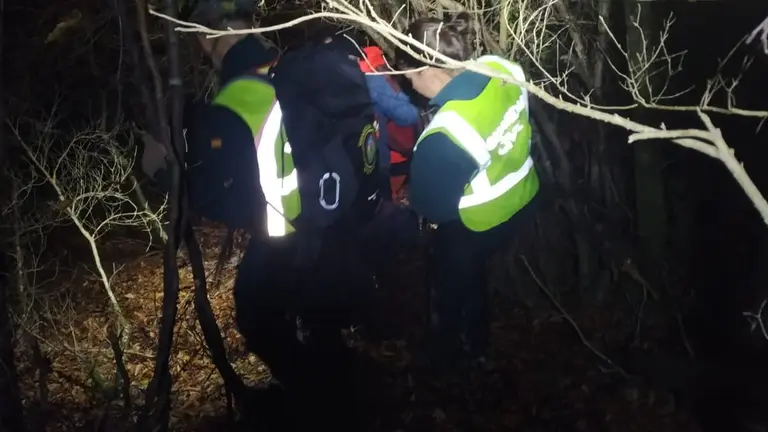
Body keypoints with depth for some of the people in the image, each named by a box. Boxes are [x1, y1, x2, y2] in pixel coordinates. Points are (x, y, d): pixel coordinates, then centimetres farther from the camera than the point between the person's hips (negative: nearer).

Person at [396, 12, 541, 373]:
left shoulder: (445, 136, -38)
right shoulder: (502, 70, -18)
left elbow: (432, 205, -22)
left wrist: (408, 197, -2)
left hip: (478, 223, -7)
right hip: (521, 197, 7)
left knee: (448, 283, 23)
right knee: (469, 271, 32)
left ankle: (443, 361, 48)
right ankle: (477, 349, 53)